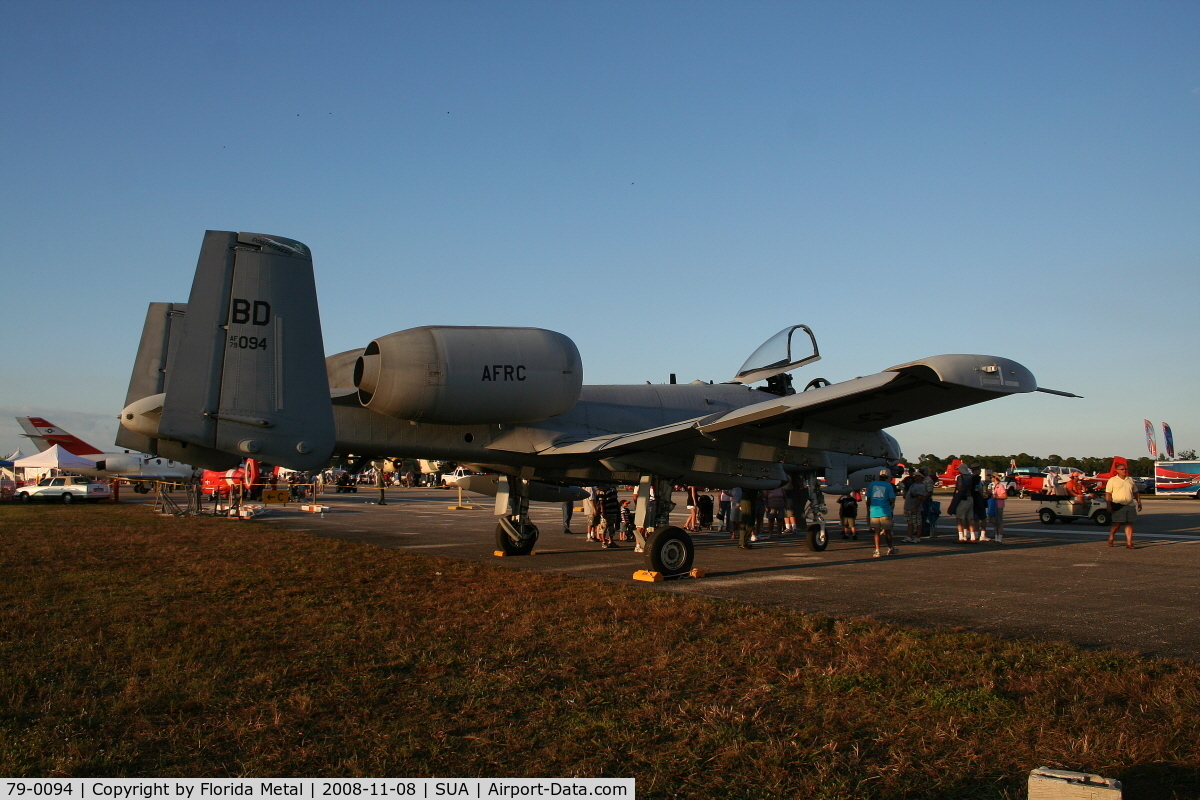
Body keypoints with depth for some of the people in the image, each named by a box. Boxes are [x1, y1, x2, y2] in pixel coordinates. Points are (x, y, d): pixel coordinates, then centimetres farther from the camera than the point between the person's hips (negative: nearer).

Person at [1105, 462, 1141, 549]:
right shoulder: (1112, 480, 0)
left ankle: (1129, 542, 0)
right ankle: (1111, 537, 19)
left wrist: (1139, 503, 12)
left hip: (1130, 505, 4)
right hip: (1118, 506, -4)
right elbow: (1108, 494, -5)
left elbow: (1135, 492, 21)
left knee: (1129, 523, 0)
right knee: (1117, 524, -5)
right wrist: (1108, 505, -12)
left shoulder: (1130, 480, 16)